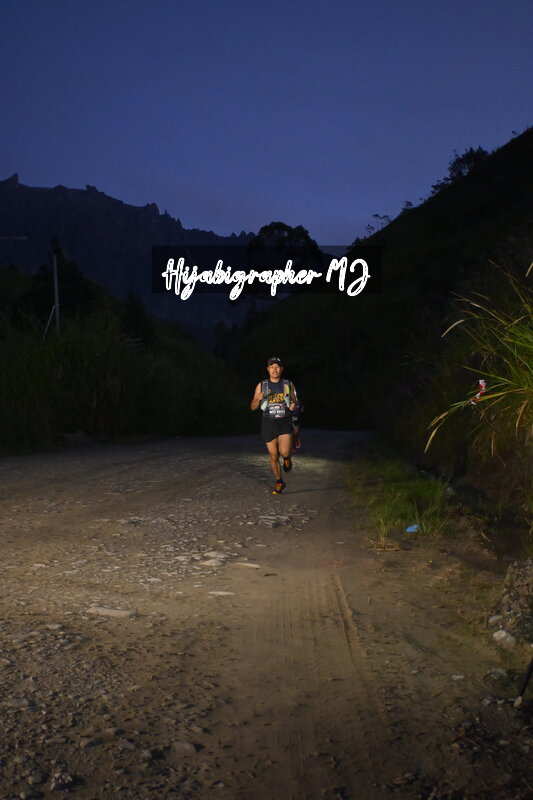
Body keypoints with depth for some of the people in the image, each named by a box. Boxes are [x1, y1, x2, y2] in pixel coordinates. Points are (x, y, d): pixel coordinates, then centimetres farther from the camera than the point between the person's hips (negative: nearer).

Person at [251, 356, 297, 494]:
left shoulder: (288, 384, 4)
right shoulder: (261, 385, 3)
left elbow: (293, 401, 17)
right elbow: (253, 407, 6)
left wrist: (293, 405, -8)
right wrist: (258, 399, -16)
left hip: (285, 422, -1)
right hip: (269, 422, 1)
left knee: (284, 452, -20)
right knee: (273, 456, 4)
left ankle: (287, 457, 18)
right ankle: (279, 483, 24)